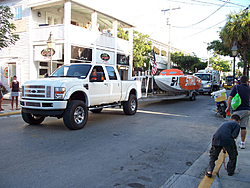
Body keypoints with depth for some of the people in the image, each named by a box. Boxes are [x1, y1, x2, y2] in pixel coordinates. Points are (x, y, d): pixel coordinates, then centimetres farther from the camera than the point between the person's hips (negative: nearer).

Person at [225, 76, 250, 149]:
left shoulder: (236, 87, -2)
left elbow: (230, 97, -9)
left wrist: (228, 107, -4)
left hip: (238, 110, -3)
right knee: (243, 127, 8)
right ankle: (242, 143, 13)